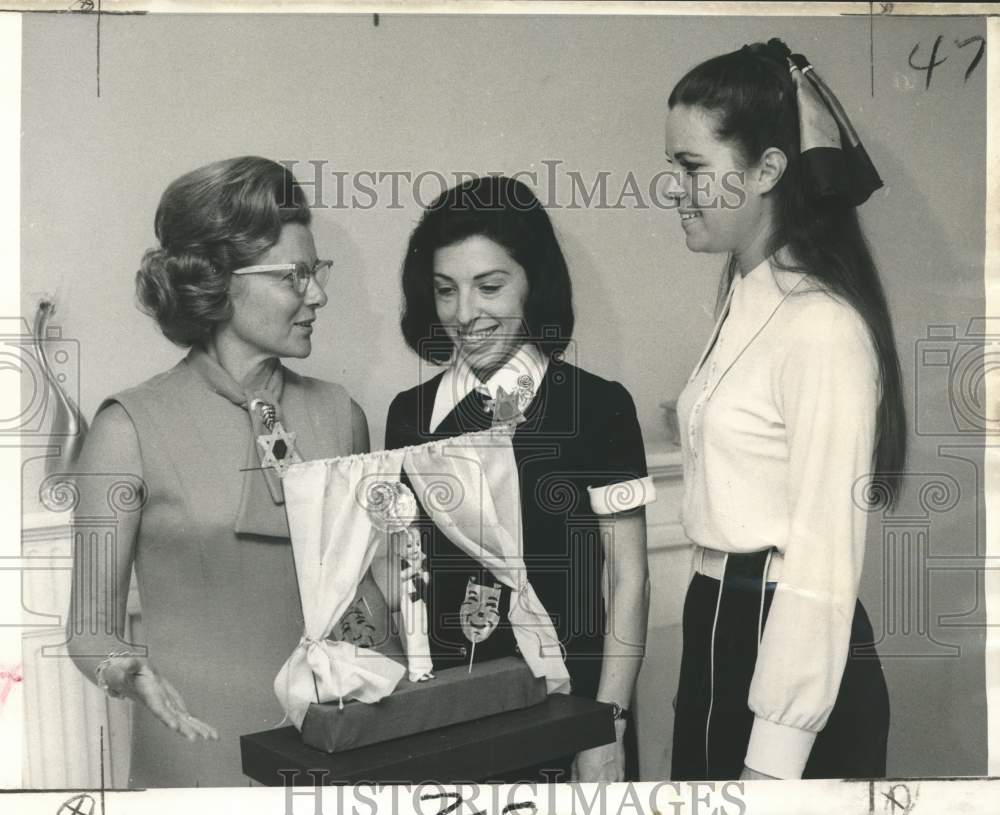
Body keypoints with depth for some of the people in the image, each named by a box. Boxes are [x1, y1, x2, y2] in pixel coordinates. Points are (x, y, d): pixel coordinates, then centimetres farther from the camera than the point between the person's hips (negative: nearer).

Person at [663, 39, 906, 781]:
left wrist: (776, 752, -18)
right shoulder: (744, 300, 8)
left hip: (790, 652, -8)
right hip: (725, 630, 8)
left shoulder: (822, 329, -19)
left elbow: (823, 557, -20)